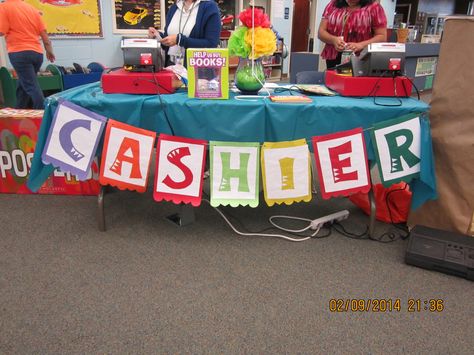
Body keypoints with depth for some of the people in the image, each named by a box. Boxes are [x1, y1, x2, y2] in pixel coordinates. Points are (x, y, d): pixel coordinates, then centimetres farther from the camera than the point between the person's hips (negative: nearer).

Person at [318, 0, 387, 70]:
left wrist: (361, 45, -20)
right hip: (333, 59, 3)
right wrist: (333, 40, -15)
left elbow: (382, 37, -3)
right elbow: (321, 32, 6)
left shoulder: (374, 7, 0)